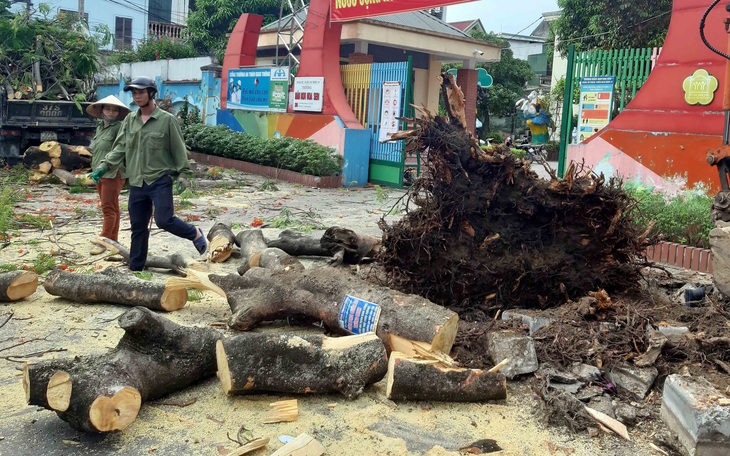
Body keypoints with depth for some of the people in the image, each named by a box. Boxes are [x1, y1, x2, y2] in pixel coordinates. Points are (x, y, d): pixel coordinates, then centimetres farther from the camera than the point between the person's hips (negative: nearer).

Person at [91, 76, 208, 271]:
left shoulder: (167, 120, -4)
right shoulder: (129, 120, 9)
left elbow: (178, 149, -3)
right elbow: (120, 148, 8)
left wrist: (182, 174, -8)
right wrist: (105, 165, -5)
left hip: (161, 181, -5)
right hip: (137, 182, 5)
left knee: (164, 220, -15)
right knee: (138, 227, 10)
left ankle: (195, 234, 12)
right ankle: (135, 268, 20)